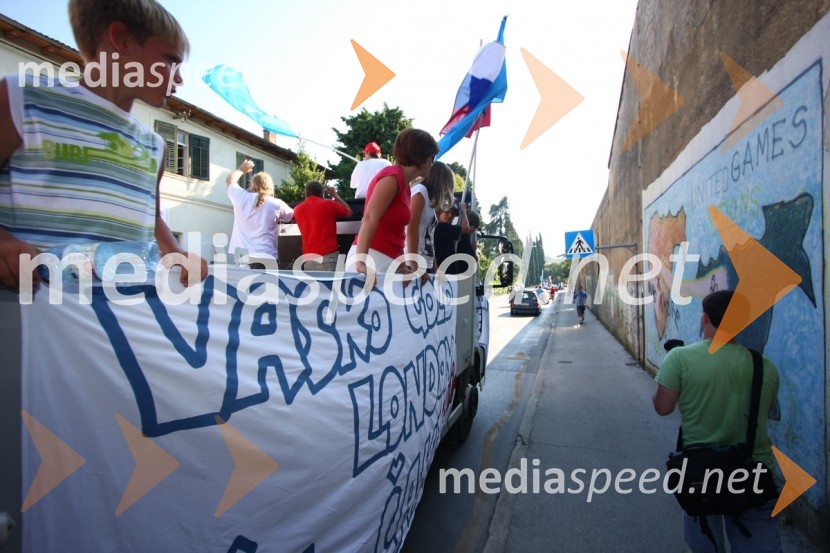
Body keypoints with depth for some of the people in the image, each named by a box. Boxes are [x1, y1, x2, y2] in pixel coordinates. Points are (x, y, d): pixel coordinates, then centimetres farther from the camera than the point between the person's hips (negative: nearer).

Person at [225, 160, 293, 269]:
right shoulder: (277, 204, -2)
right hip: (266, 258, -2)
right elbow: (294, 216, 17)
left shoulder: (241, 198, 4)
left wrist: (241, 169, 42)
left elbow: (229, 180, 26)